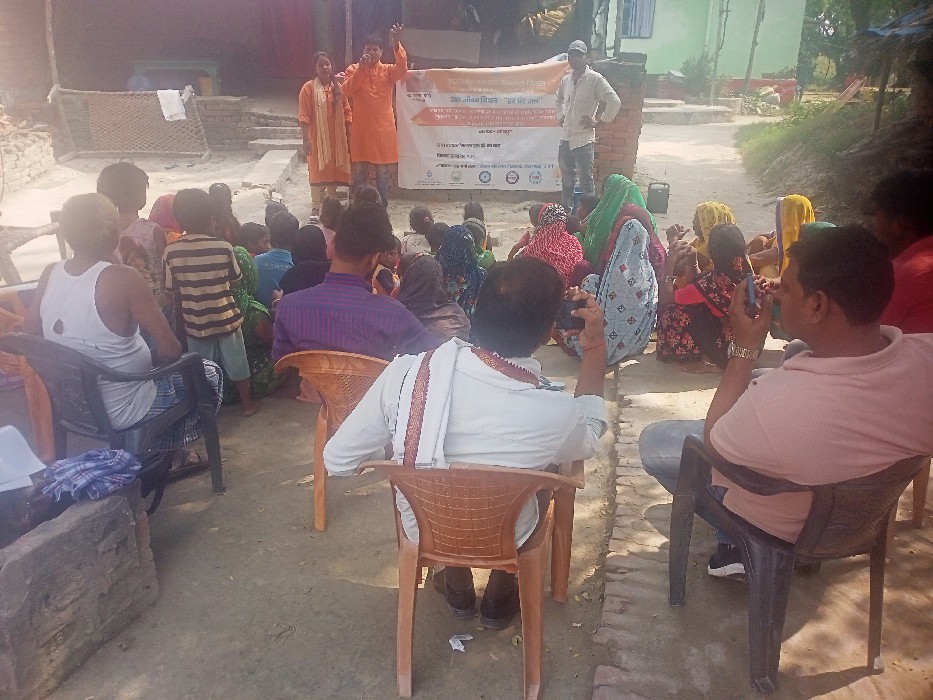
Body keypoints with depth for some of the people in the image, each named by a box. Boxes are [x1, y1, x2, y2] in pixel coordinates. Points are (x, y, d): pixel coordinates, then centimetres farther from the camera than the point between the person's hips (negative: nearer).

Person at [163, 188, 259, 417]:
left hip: (195, 322, 1)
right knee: (236, 363, 16)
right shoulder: (223, 247, -14)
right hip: (226, 318, -1)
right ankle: (246, 402, 30)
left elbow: (171, 289, -3)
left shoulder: (171, 252, -12)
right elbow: (235, 279, -1)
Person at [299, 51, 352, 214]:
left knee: (334, 171, 9)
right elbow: (304, 117, -9)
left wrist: (349, 137, 4)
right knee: (317, 171, -2)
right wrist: (305, 140, -16)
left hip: (336, 138, 4)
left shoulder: (338, 88, 7)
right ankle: (316, 208, 4)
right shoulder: (309, 88, -6)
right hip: (317, 138, -4)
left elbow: (347, 113, 9)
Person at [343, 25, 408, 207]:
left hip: (383, 128, 0)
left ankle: (382, 207, 16)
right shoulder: (353, 69, 4)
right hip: (361, 128, 0)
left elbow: (402, 70, -20)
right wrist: (361, 69, -20)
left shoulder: (388, 71, 3)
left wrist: (396, 44, -33)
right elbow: (347, 91, -12)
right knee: (359, 171, 5)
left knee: (382, 171, 6)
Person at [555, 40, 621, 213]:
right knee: (567, 181, 16)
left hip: (583, 140, -6)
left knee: (586, 182, -3)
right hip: (565, 139, 6)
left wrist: (598, 121, -10)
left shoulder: (595, 79, -10)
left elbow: (614, 102, -14)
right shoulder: (565, 80, 9)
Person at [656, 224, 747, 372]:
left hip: (726, 349, -8)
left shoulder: (714, 281, -23)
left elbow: (665, 298, -16)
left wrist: (671, 261, -9)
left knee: (671, 313, -8)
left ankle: (707, 362, -2)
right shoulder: (745, 272, -1)